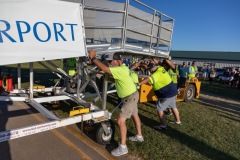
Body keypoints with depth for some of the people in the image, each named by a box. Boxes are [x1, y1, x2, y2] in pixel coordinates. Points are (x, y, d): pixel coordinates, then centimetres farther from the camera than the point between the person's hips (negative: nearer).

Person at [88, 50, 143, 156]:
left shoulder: (120, 70, -30)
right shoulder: (123, 67, 0)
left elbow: (104, 68, -37)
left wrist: (93, 58, -27)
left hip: (130, 97, -11)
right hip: (132, 95, 11)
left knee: (121, 120, -9)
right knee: (134, 115, 25)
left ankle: (123, 147, 3)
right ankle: (139, 136, 46)